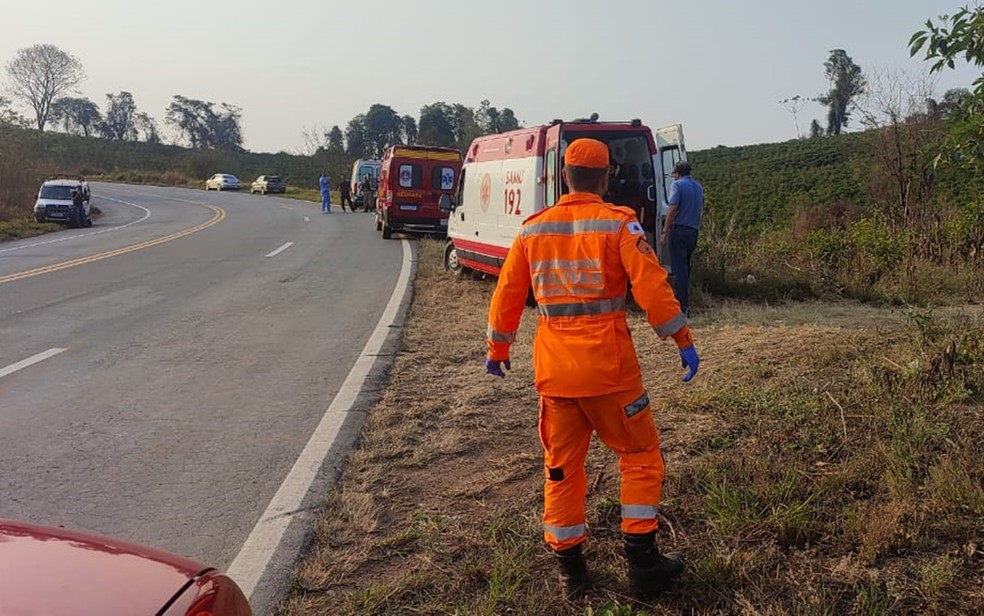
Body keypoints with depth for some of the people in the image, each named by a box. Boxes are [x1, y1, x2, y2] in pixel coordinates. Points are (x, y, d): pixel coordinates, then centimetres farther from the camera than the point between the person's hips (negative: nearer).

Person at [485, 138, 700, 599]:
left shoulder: (533, 229, 6)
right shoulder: (619, 223, -6)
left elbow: (507, 293, 11)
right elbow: (652, 287, -13)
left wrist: (497, 349, 22)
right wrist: (683, 341, -4)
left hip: (553, 367, 4)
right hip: (608, 366, -4)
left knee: (561, 465, 14)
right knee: (640, 455, 13)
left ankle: (570, 571, 23)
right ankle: (641, 564, 15)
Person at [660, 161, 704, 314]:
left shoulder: (677, 185, -6)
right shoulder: (698, 186, 17)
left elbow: (673, 209, -16)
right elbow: (701, 209, 25)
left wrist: (665, 232, -15)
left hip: (679, 230, -7)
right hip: (694, 231, 7)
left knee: (679, 269, -5)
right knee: (686, 268, 16)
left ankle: (681, 306, -7)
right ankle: (685, 303, 21)